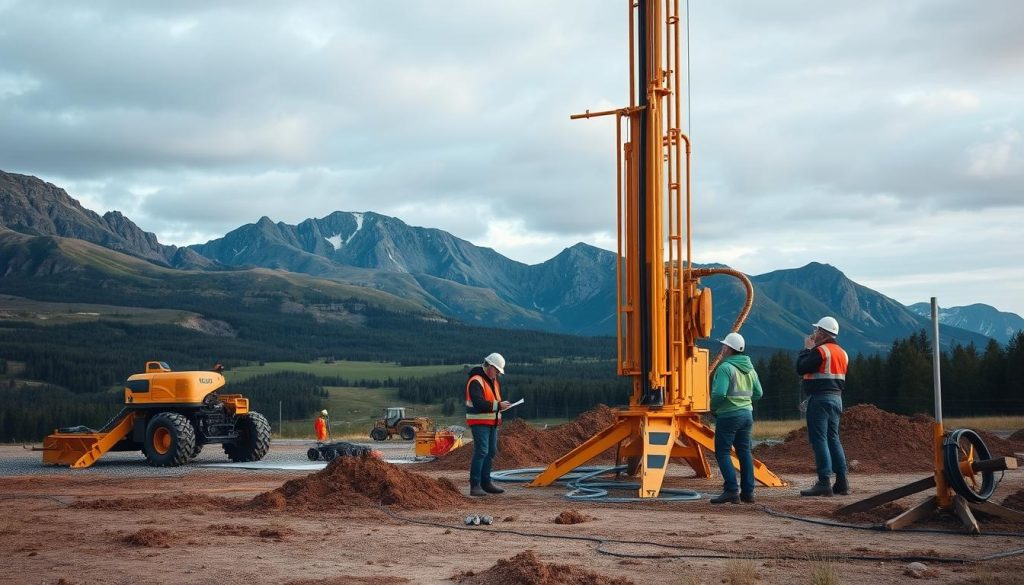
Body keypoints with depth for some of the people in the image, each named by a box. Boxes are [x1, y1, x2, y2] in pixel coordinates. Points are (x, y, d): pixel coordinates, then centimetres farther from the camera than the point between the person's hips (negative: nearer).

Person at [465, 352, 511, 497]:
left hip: (492, 423, 9)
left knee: (491, 452, 12)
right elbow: (479, 403, -26)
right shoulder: (476, 381, -16)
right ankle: (475, 486, -13)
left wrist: (502, 405, 4)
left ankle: (486, 482, 21)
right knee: (481, 451, -14)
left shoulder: (494, 381, 15)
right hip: (479, 422, -9)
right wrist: (498, 405, -25)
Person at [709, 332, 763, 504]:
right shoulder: (749, 368, 11)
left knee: (722, 452, -3)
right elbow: (758, 393, 15)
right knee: (744, 452, 12)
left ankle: (731, 490, -12)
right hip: (747, 414, 8)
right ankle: (748, 491, 12)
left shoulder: (725, 368, -15)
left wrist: (713, 408, -7)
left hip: (728, 415, -8)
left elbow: (719, 394, -24)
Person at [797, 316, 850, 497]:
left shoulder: (819, 351, -12)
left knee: (819, 440, -8)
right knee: (833, 439, 12)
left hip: (820, 399, -9)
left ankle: (824, 483, -13)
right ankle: (841, 482, 10)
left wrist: (807, 349, -1)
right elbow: (842, 380, 18)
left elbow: (801, 368, -12)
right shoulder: (842, 353, 15)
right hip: (836, 398, 9)